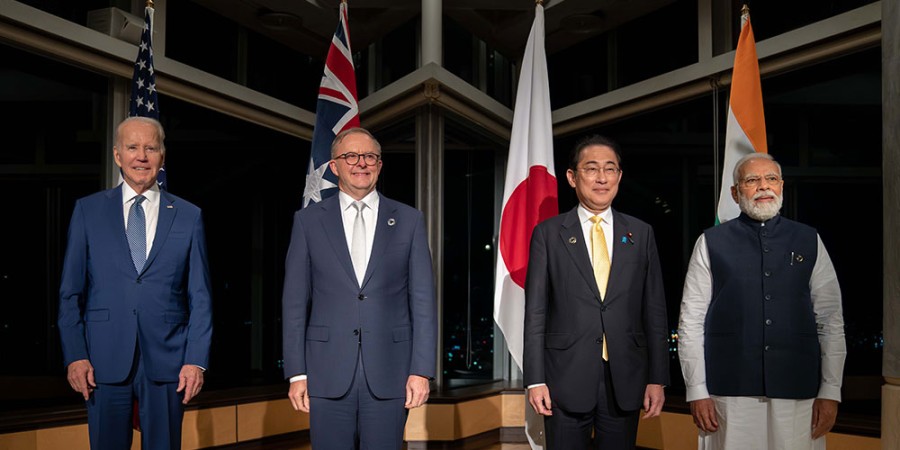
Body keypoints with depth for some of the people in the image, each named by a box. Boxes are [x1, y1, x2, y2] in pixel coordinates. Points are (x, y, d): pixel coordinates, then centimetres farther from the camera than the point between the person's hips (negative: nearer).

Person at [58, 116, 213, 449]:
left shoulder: (189, 216, 6)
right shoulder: (88, 210, 7)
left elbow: (200, 297, 4)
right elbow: (70, 292, 6)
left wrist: (197, 360, -4)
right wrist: (75, 355, -4)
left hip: (166, 360, 0)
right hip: (103, 359, 0)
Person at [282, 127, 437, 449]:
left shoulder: (409, 221, 5)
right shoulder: (308, 221, 5)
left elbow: (423, 301, 3)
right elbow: (295, 302, 4)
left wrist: (422, 371, -3)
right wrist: (296, 373, -1)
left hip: (389, 373, 0)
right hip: (327, 374, 0)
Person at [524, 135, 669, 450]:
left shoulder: (641, 234, 8)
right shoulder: (548, 234, 2)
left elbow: (654, 310, 7)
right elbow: (535, 312, 0)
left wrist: (657, 378, 3)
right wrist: (535, 379, -5)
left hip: (625, 380, 2)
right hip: (566, 380, -2)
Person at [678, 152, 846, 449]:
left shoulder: (809, 241, 8)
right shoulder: (711, 243, 2)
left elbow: (831, 321, 7)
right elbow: (691, 321, 0)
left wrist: (830, 391, 2)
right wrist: (697, 391, -5)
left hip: (798, 391, 2)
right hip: (730, 391, -1)